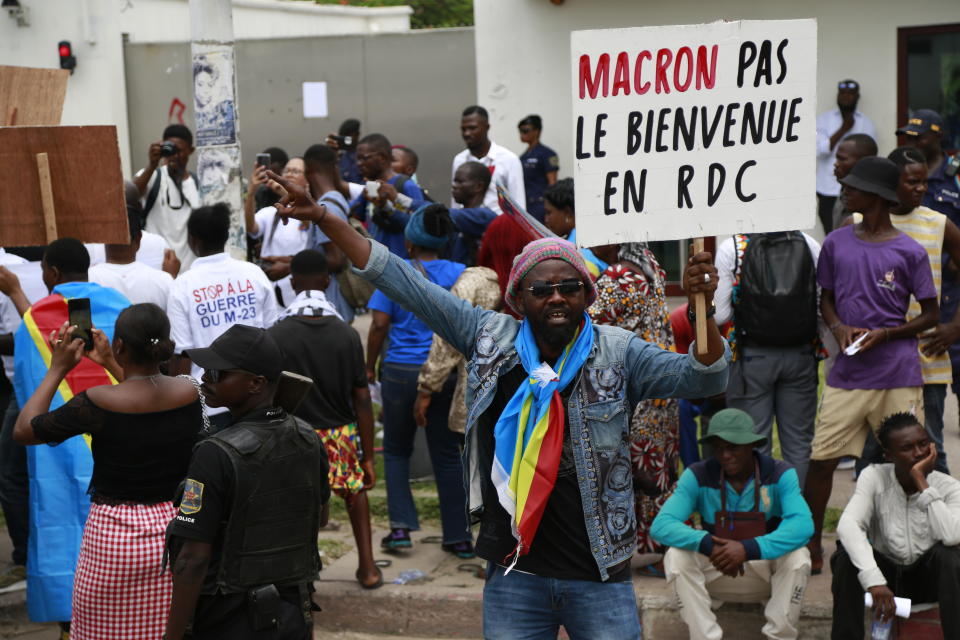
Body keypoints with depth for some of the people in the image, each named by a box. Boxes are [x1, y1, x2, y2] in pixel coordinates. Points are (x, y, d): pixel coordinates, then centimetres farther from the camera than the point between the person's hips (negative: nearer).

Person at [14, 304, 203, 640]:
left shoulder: (98, 402, -17)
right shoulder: (190, 393, -4)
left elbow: (24, 430, -4)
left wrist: (57, 370, 4)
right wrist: (112, 366, 25)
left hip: (114, 536, -4)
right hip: (177, 528, 4)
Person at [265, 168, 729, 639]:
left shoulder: (617, 353, -2)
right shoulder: (491, 339, 1)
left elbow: (702, 379, -11)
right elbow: (403, 283, 2)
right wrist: (322, 218, -1)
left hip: (600, 578, -1)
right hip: (515, 574, 1)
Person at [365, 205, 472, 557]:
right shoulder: (460, 274, 1)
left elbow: (379, 325, -9)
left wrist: (370, 366, 3)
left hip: (401, 370, -2)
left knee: (396, 451, 15)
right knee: (447, 454, 10)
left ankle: (401, 526, 5)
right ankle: (458, 535, 11)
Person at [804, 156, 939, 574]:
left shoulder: (909, 252, -3)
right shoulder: (836, 243, 7)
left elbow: (931, 315, 2)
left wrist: (885, 334, -12)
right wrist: (839, 328, -5)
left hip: (898, 375, -3)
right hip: (847, 375, 3)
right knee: (820, 458, 0)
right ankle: (811, 544, 14)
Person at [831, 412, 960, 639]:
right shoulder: (874, 477, -11)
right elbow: (847, 525, -29)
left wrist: (922, 483, -28)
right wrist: (874, 580, -43)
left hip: (927, 578, 0)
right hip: (885, 572, 0)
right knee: (846, 555, -29)